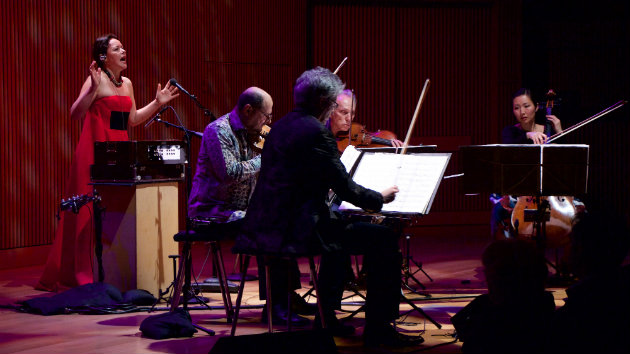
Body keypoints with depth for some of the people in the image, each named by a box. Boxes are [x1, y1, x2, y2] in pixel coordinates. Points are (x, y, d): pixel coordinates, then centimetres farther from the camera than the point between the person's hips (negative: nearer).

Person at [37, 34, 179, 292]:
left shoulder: (126, 83, 17)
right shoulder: (96, 79, -7)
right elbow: (75, 114, -16)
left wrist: (158, 103, 21)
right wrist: (92, 89, -27)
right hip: (96, 152, -8)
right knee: (93, 211, -8)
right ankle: (84, 273, -4)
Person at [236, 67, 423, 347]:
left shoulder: (281, 126, 15)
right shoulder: (315, 132, -13)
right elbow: (345, 188, -12)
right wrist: (380, 198, 6)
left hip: (265, 228, 10)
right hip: (296, 231, -10)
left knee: (339, 228, 35)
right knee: (384, 240, -3)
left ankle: (327, 317, 37)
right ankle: (378, 329, 0)